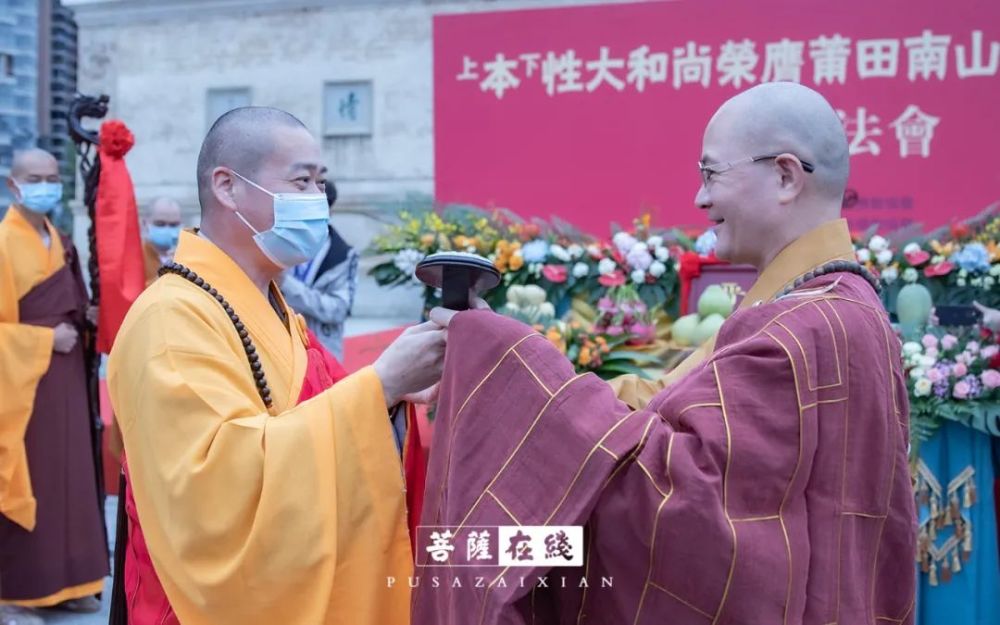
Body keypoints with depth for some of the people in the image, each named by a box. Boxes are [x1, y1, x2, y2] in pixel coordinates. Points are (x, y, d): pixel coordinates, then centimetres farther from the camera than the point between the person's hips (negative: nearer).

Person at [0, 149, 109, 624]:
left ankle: (63, 581, 21)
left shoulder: (57, 241, 11)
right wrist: (47, 340, -17)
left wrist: (83, 317, 3)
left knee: (69, 475, 10)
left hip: (64, 375, 7)